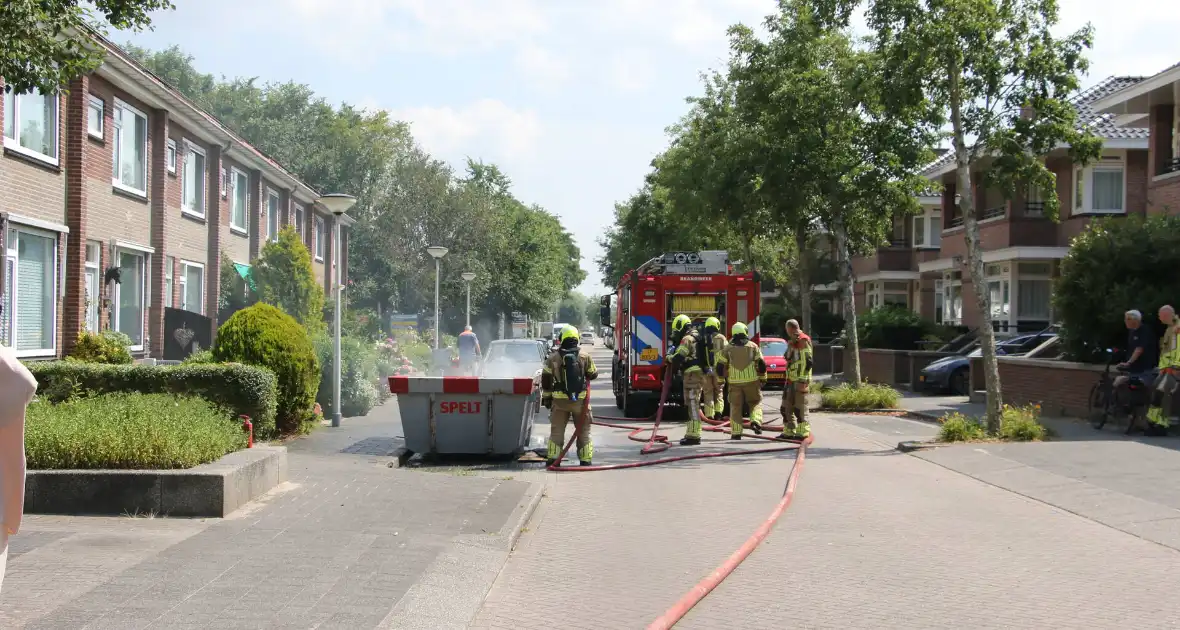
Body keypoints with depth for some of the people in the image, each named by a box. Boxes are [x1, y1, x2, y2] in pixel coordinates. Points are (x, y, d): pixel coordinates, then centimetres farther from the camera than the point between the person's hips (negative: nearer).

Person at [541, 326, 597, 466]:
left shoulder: (553, 357, -3)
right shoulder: (584, 356, -4)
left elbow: (546, 379, 1)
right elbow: (593, 374, 5)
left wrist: (546, 397, 11)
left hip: (559, 400, 0)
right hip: (580, 400, 0)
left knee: (557, 430, 10)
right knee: (583, 431, 10)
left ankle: (553, 458, 6)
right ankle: (586, 459, 9)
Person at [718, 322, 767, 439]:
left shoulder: (728, 348, 5)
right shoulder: (753, 346, 4)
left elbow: (721, 366, 5)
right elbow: (761, 364, 2)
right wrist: (763, 379, 12)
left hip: (734, 382, 0)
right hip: (751, 381, 0)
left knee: (735, 407, 6)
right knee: (755, 402, 15)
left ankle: (736, 432, 3)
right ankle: (755, 420, -10)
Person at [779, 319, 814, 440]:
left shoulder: (803, 341, -12)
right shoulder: (792, 342, 20)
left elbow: (806, 362, -19)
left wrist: (802, 381, -22)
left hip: (800, 381, -10)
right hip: (791, 380, 10)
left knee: (800, 408, -7)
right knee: (786, 408, 11)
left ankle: (803, 432, -2)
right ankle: (789, 432, 17)